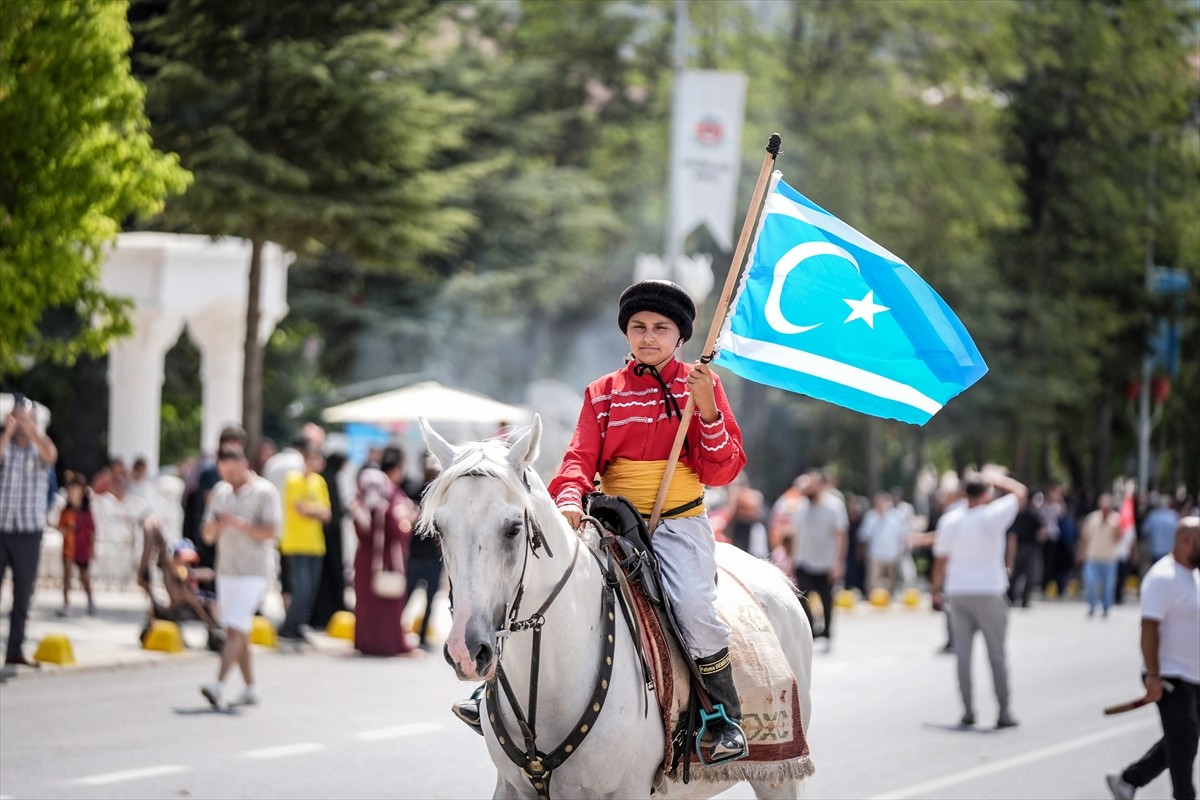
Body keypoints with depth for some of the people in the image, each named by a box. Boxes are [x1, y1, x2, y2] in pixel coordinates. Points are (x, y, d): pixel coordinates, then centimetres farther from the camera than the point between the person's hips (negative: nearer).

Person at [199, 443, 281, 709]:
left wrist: (238, 523, -21)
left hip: (252, 573, -7)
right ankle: (250, 689, 17)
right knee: (240, 633, 9)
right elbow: (208, 535, 13)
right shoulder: (220, 491, 11)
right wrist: (216, 526, -10)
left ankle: (218, 685, -24)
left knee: (235, 630, -15)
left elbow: (270, 532, -13)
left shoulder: (265, 492, -6)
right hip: (226, 570, 7)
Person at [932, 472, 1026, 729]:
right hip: (989, 592, -3)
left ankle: (968, 710, 4)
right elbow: (1021, 492, 2)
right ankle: (1003, 712, 4)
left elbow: (941, 559, 2)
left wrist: (937, 591, 11)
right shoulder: (994, 516, -11)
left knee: (963, 653, 6)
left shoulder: (949, 521, -2)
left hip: (957, 592, 3)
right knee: (996, 654, 3)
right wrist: (998, 480, 17)